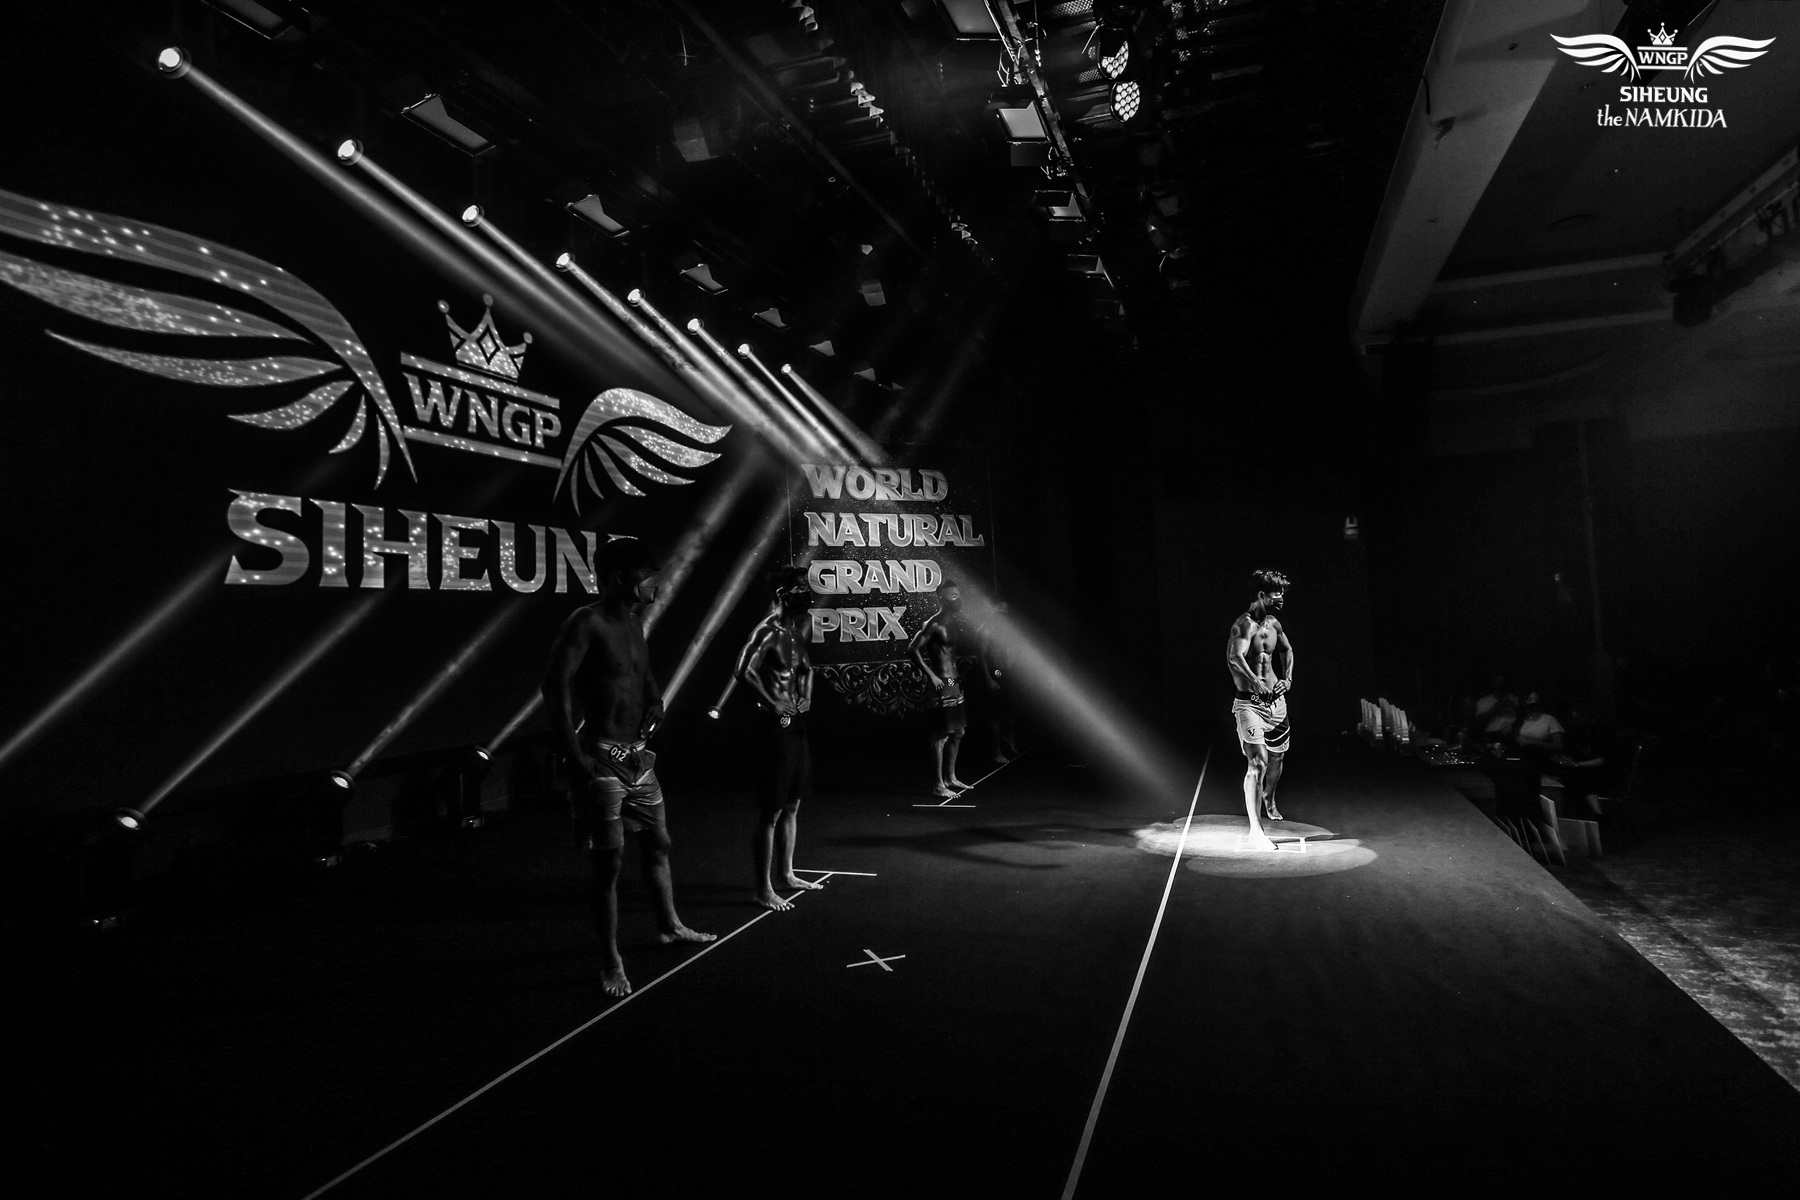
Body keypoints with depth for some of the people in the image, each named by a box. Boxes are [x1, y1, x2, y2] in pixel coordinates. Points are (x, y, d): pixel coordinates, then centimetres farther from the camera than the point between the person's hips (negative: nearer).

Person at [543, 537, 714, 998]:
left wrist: (654, 703, 9)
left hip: (639, 757, 8)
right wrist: (575, 756, -24)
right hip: (603, 760, -8)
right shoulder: (587, 622, -15)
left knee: (657, 844, 18)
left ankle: (669, 926, 36)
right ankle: (611, 963, 11)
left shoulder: (634, 622, 11)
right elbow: (556, 686, -23)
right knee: (608, 864, -1)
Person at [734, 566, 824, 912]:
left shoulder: (794, 630, 11)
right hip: (776, 727, -9)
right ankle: (764, 889, 8)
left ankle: (786, 873, 31)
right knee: (770, 812, -1)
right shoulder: (767, 631, -16)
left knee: (792, 805, 17)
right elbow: (744, 671, -31)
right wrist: (772, 702, -22)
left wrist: (805, 695, 10)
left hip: (796, 725, 9)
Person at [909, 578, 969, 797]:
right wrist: (930, 675, -20)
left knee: (957, 733, 16)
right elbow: (912, 649, -19)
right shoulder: (934, 624, -14)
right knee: (941, 736, -5)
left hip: (956, 683, 9)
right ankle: (939, 785, 1)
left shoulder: (956, 623, 12)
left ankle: (951, 778, 28)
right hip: (942, 684, -9)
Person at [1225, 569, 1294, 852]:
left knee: (1276, 756, 20)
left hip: (1276, 701, 8)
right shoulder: (1244, 625, -17)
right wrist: (1255, 682, -43)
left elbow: (1287, 650, 28)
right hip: (1250, 703, -8)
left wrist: (1287, 678, 14)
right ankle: (1255, 831, -16)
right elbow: (1234, 659, -34)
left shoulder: (1274, 624, 9)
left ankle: (1269, 801, 51)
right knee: (1257, 762, -16)